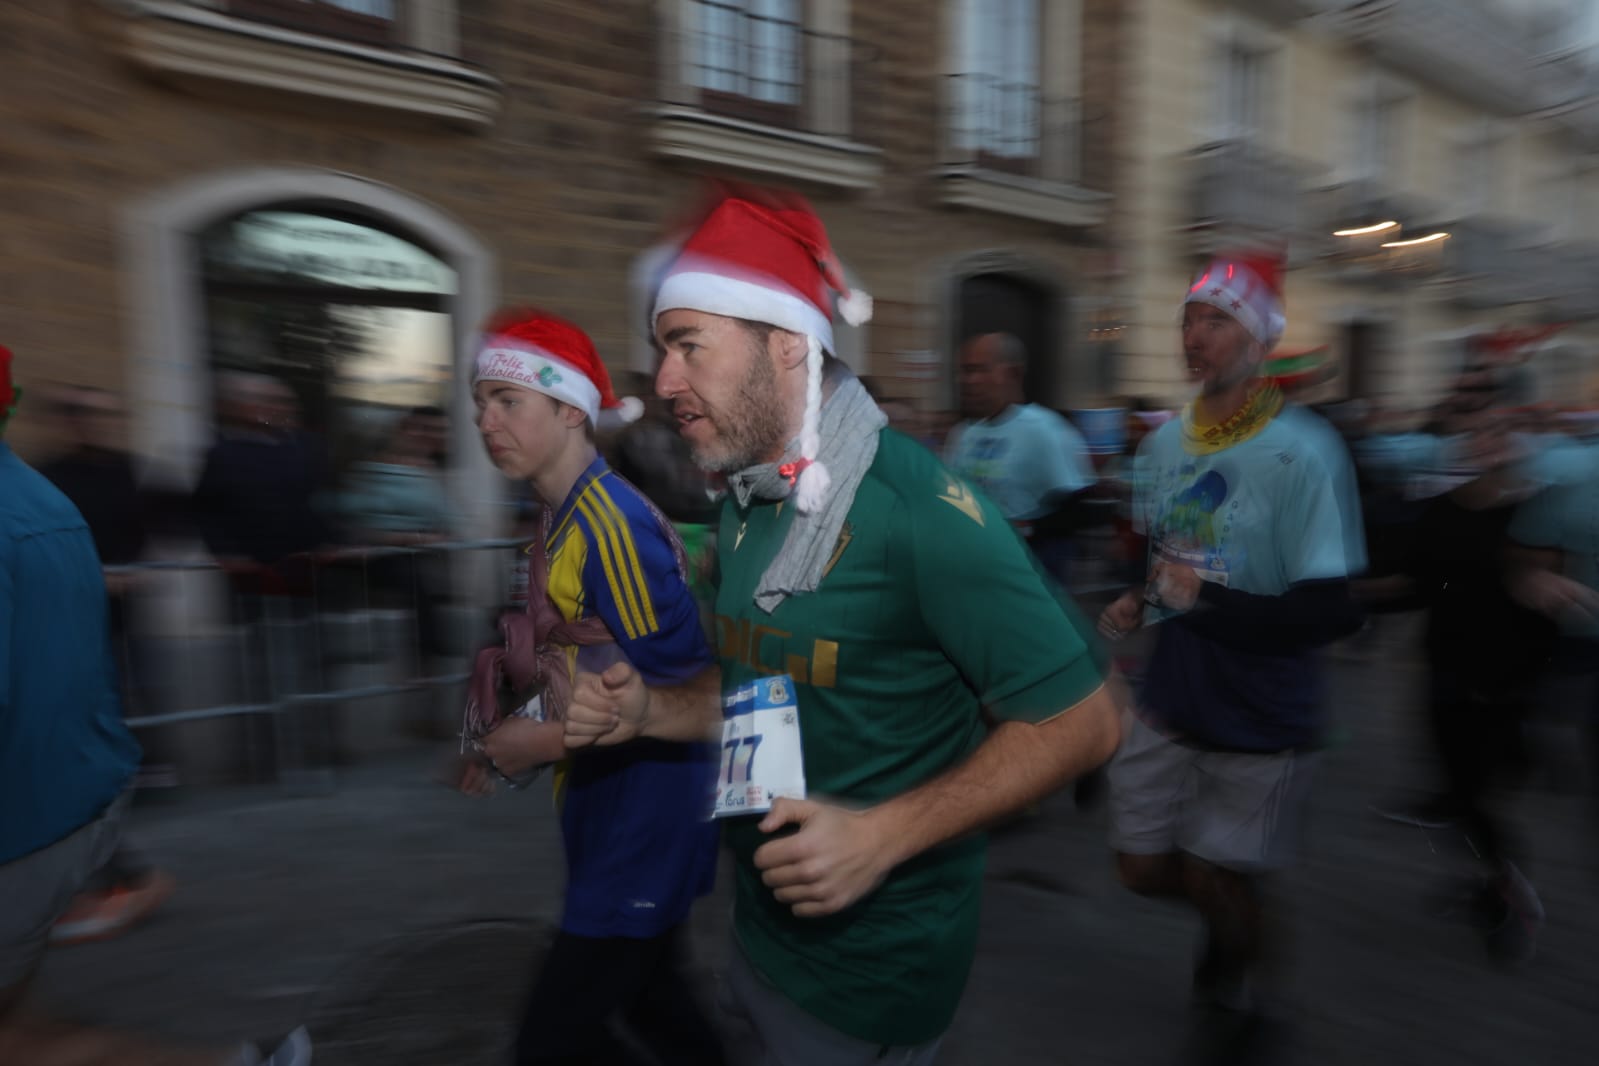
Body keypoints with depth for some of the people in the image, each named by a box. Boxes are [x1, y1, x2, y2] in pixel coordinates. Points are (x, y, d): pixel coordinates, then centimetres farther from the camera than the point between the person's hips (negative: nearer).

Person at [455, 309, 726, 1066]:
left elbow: (687, 692, -23)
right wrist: (514, 664, 0)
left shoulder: (613, 526, -23)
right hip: (607, 809, 8)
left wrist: (545, 740, -17)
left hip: (646, 820, -8)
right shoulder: (560, 520, 4)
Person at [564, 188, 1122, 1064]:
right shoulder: (743, 507, 2)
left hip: (873, 967, -7)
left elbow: (1081, 720, -20)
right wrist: (649, 710, -4)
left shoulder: (920, 507, -23)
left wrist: (882, 834, -25)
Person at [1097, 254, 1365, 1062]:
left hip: (1260, 718, -5)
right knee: (1144, 868, 13)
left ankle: (1234, 996, 45)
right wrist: (1136, 601, -2)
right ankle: (1241, 923, 45)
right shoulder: (1163, 443, 2)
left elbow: (1333, 609, -20)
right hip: (1170, 701, 5)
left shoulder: (1303, 451, -18)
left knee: (1218, 881, 11)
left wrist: (1212, 603, -29)